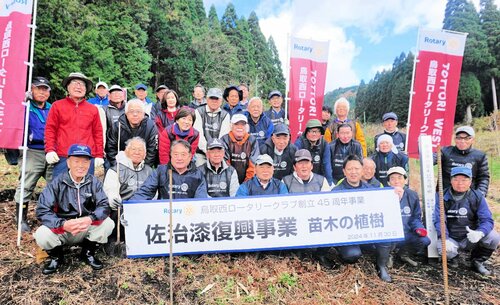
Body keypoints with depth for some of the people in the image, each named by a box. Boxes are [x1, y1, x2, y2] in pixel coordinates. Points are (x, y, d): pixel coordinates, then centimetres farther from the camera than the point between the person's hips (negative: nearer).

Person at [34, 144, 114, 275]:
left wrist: (90, 218, -35)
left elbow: (104, 206, -14)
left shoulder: (94, 182, -5)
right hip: (60, 230, -1)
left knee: (108, 223, -23)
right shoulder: (57, 183, -11)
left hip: (87, 230, 2)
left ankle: (88, 253, 6)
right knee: (41, 235, -29)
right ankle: (56, 256, 7)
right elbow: (42, 211, -18)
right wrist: (63, 224, -34)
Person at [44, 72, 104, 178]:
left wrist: (99, 155, 6)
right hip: (63, 157, -1)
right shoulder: (57, 106, 10)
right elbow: (50, 129, 7)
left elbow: (98, 133, 12)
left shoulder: (93, 109, 14)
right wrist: (49, 150, -4)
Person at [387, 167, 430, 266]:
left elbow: (416, 217, 12)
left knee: (425, 240, -20)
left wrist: (418, 228, -8)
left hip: (406, 233, 4)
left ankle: (404, 253, 12)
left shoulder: (412, 195, 6)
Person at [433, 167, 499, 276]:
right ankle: (452, 257, 9)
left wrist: (479, 233, -33)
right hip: (451, 239, -2)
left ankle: (477, 261, 7)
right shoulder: (441, 196, -8)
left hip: (471, 238, 2)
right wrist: (444, 238, -30)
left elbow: (487, 220, -11)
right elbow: (439, 220, -13)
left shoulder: (477, 196, -4)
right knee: (444, 248, -34)